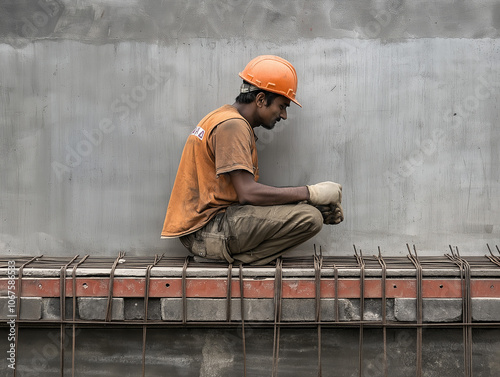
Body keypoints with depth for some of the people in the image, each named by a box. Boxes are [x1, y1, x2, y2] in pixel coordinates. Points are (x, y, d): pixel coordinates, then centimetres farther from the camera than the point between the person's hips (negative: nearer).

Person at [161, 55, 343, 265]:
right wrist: (312, 193, -15)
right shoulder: (232, 125, -12)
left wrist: (319, 206, 2)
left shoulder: (230, 120, 20)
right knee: (309, 219, -20)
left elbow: (249, 191, 12)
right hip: (207, 230, -11)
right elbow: (248, 193, -22)